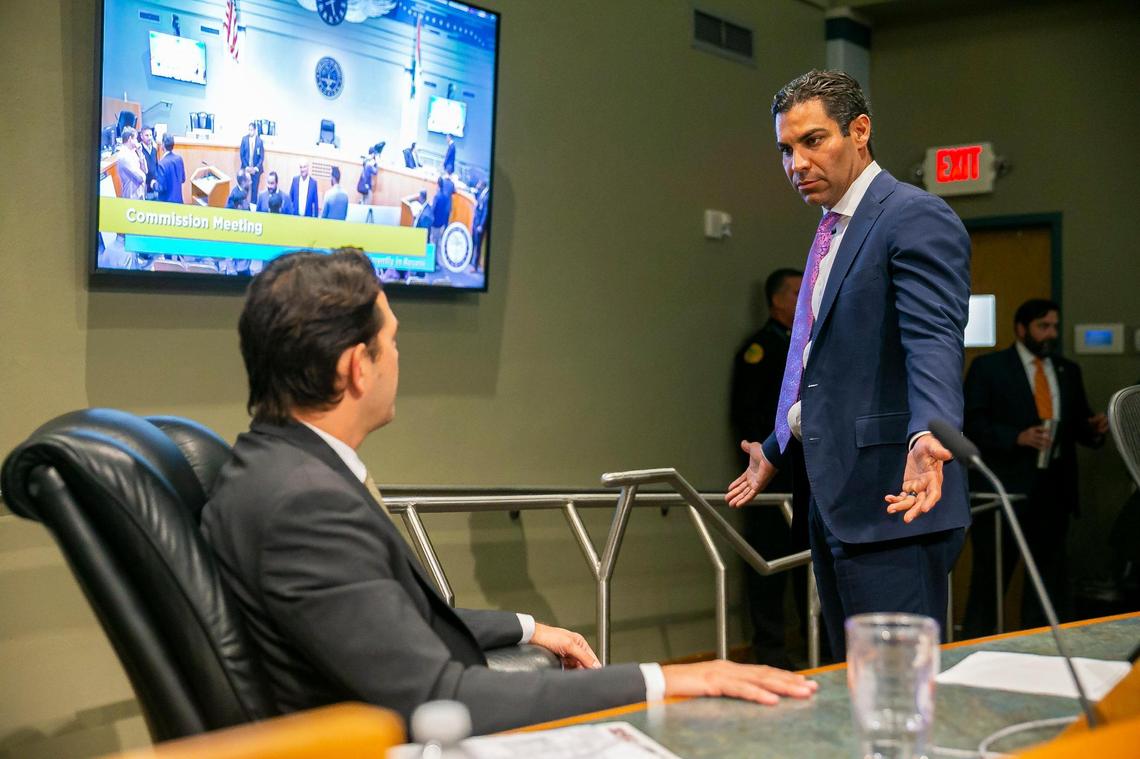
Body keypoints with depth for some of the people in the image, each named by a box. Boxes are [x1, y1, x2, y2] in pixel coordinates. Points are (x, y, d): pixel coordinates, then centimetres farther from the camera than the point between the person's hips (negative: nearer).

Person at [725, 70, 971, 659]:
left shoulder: (916, 218, -9)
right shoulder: (833, 232, 20)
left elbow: (934, 343, -23)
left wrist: (928, 435, -41)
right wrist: (776, 453, 34)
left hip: (890, 499, -10)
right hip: (833, 497, 10)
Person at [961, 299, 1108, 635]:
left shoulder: (1068, 371, 15)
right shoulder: (988, 367, -2)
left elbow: (1077, 423, 16)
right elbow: (972, 424, -9)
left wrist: (1095, 428, -6)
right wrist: (1018, 437, -21)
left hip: (1054, 490, 5)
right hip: (1005, 487, -5)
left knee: (1049, 574, 10)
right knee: (991, 575, 0)